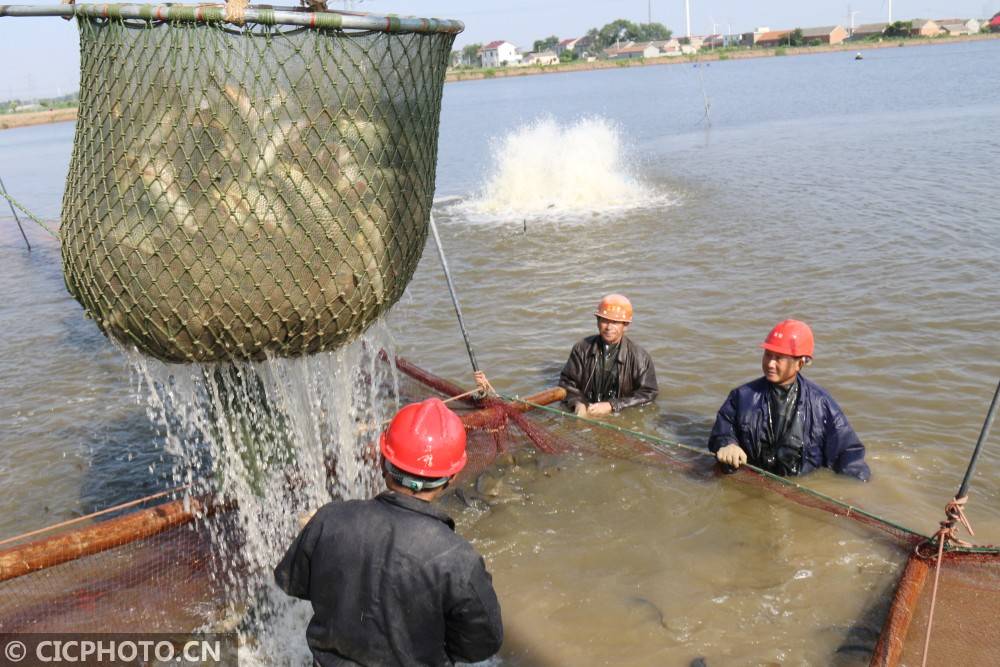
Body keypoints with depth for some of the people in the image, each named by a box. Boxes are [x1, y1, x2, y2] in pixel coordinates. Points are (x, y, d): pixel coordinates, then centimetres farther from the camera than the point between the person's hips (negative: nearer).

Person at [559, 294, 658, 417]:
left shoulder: (639, 357, -4)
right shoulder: (582, 349, 4)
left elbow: (648, 393, -4)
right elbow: (567, 381, 11)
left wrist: (612, 406, -13)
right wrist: (577, 403, -10)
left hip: (622, 417, -1)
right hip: (586, 412, 1)